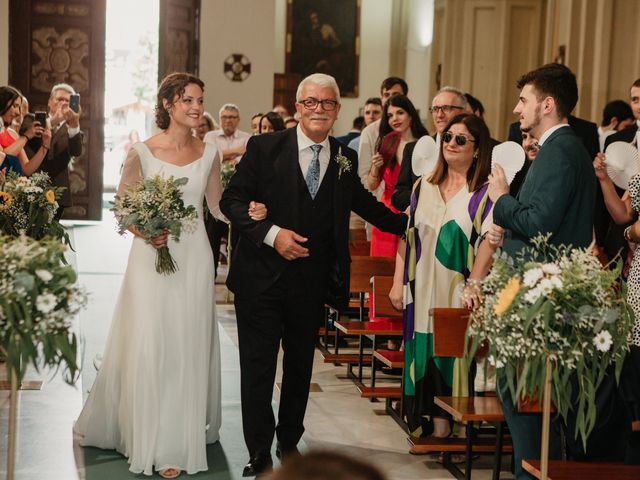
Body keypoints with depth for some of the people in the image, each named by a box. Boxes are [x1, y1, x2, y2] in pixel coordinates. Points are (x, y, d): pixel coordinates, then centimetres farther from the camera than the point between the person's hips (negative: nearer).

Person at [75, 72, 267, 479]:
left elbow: (217, 205, 11)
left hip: (194, 259, 3)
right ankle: (155, 442, 13)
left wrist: (247, 213, -8)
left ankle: (184, 436, 20)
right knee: (149, 347, -1)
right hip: (153, 256, -3)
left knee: (189, 346, 8)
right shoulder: (143, 152, -5)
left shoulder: (209, 153, 4)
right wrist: (146, 233, -17)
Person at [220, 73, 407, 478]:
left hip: (312, 283, 4)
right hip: (261, 277, -3)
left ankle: (290, 441, 35)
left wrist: (407, 225, 17)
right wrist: (270, 233, -21)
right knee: (258, 368, 1)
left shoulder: (346, 159, 5)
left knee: (300, 366, 17)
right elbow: (232, 199, -8)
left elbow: (363, 203, 21)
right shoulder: (265, 148, -6)